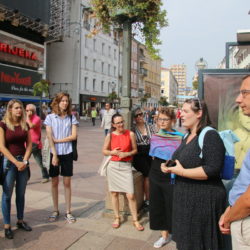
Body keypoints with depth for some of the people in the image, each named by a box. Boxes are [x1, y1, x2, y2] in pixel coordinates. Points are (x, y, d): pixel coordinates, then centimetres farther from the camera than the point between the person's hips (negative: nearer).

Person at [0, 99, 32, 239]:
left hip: (23, 161, 4)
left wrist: (25, 161, -9)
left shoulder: (25, 125, 7)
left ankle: (20, 221, 26)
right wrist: (16, 162, -15)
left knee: (21, 194, 12)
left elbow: (29, 144, 4)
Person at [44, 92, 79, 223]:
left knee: (67, 182, 6)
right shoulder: (50, 117, -1)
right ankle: (55, 211, 23)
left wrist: (57, 140, -11)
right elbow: (50, 137, -7)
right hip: (54, 153, 0)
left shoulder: (71, 117, 2)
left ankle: (68, 212, 16)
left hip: (67, 153, 0)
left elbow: (74, 136, -6)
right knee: (54, 182, 9)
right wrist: (54, 155, -12)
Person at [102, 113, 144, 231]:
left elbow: (135, 150, 5)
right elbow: (104, 151, 8)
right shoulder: (110, 136, -1)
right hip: (113, 166, 2)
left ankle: (135, 220, 11)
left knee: (130, 195, -5)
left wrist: (126, 154, -14)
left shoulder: (130, 134, -3)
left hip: (126, 166, -1)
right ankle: (117, 218, 27)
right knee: (114, 193, 10)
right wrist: (112, 152, -11)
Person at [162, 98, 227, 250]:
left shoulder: (210, 135, -18)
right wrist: (170, 168, 7)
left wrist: (182, 172, -23)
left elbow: (212, 169, -27)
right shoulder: (187, 137, 12)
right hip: (185, 197, 9)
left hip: (204, 199, -9)